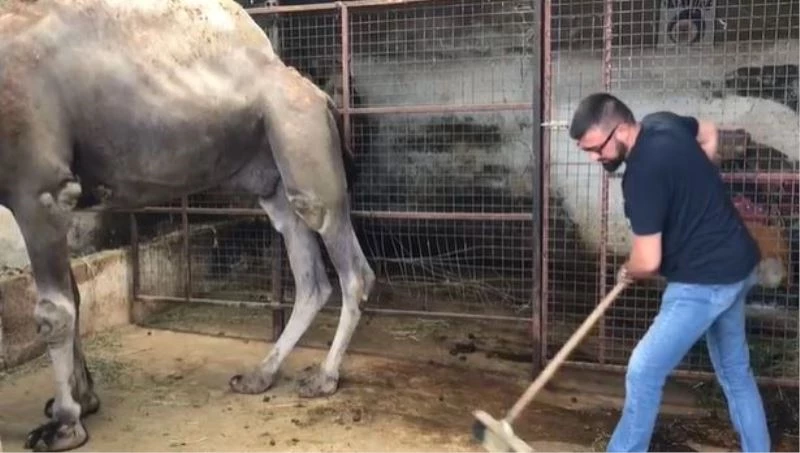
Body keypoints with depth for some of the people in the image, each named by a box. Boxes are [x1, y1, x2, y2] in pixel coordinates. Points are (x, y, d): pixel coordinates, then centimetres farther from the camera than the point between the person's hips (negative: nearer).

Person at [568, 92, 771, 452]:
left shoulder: (643, 174, -27)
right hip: (737, 264, 10)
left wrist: (627, 272, -1)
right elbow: (709, 132, 23)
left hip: (705, 280, -10)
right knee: (735, 372, 21)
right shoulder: (661, 123, 0)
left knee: (644, 371, -6)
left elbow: (648, 263, -24)